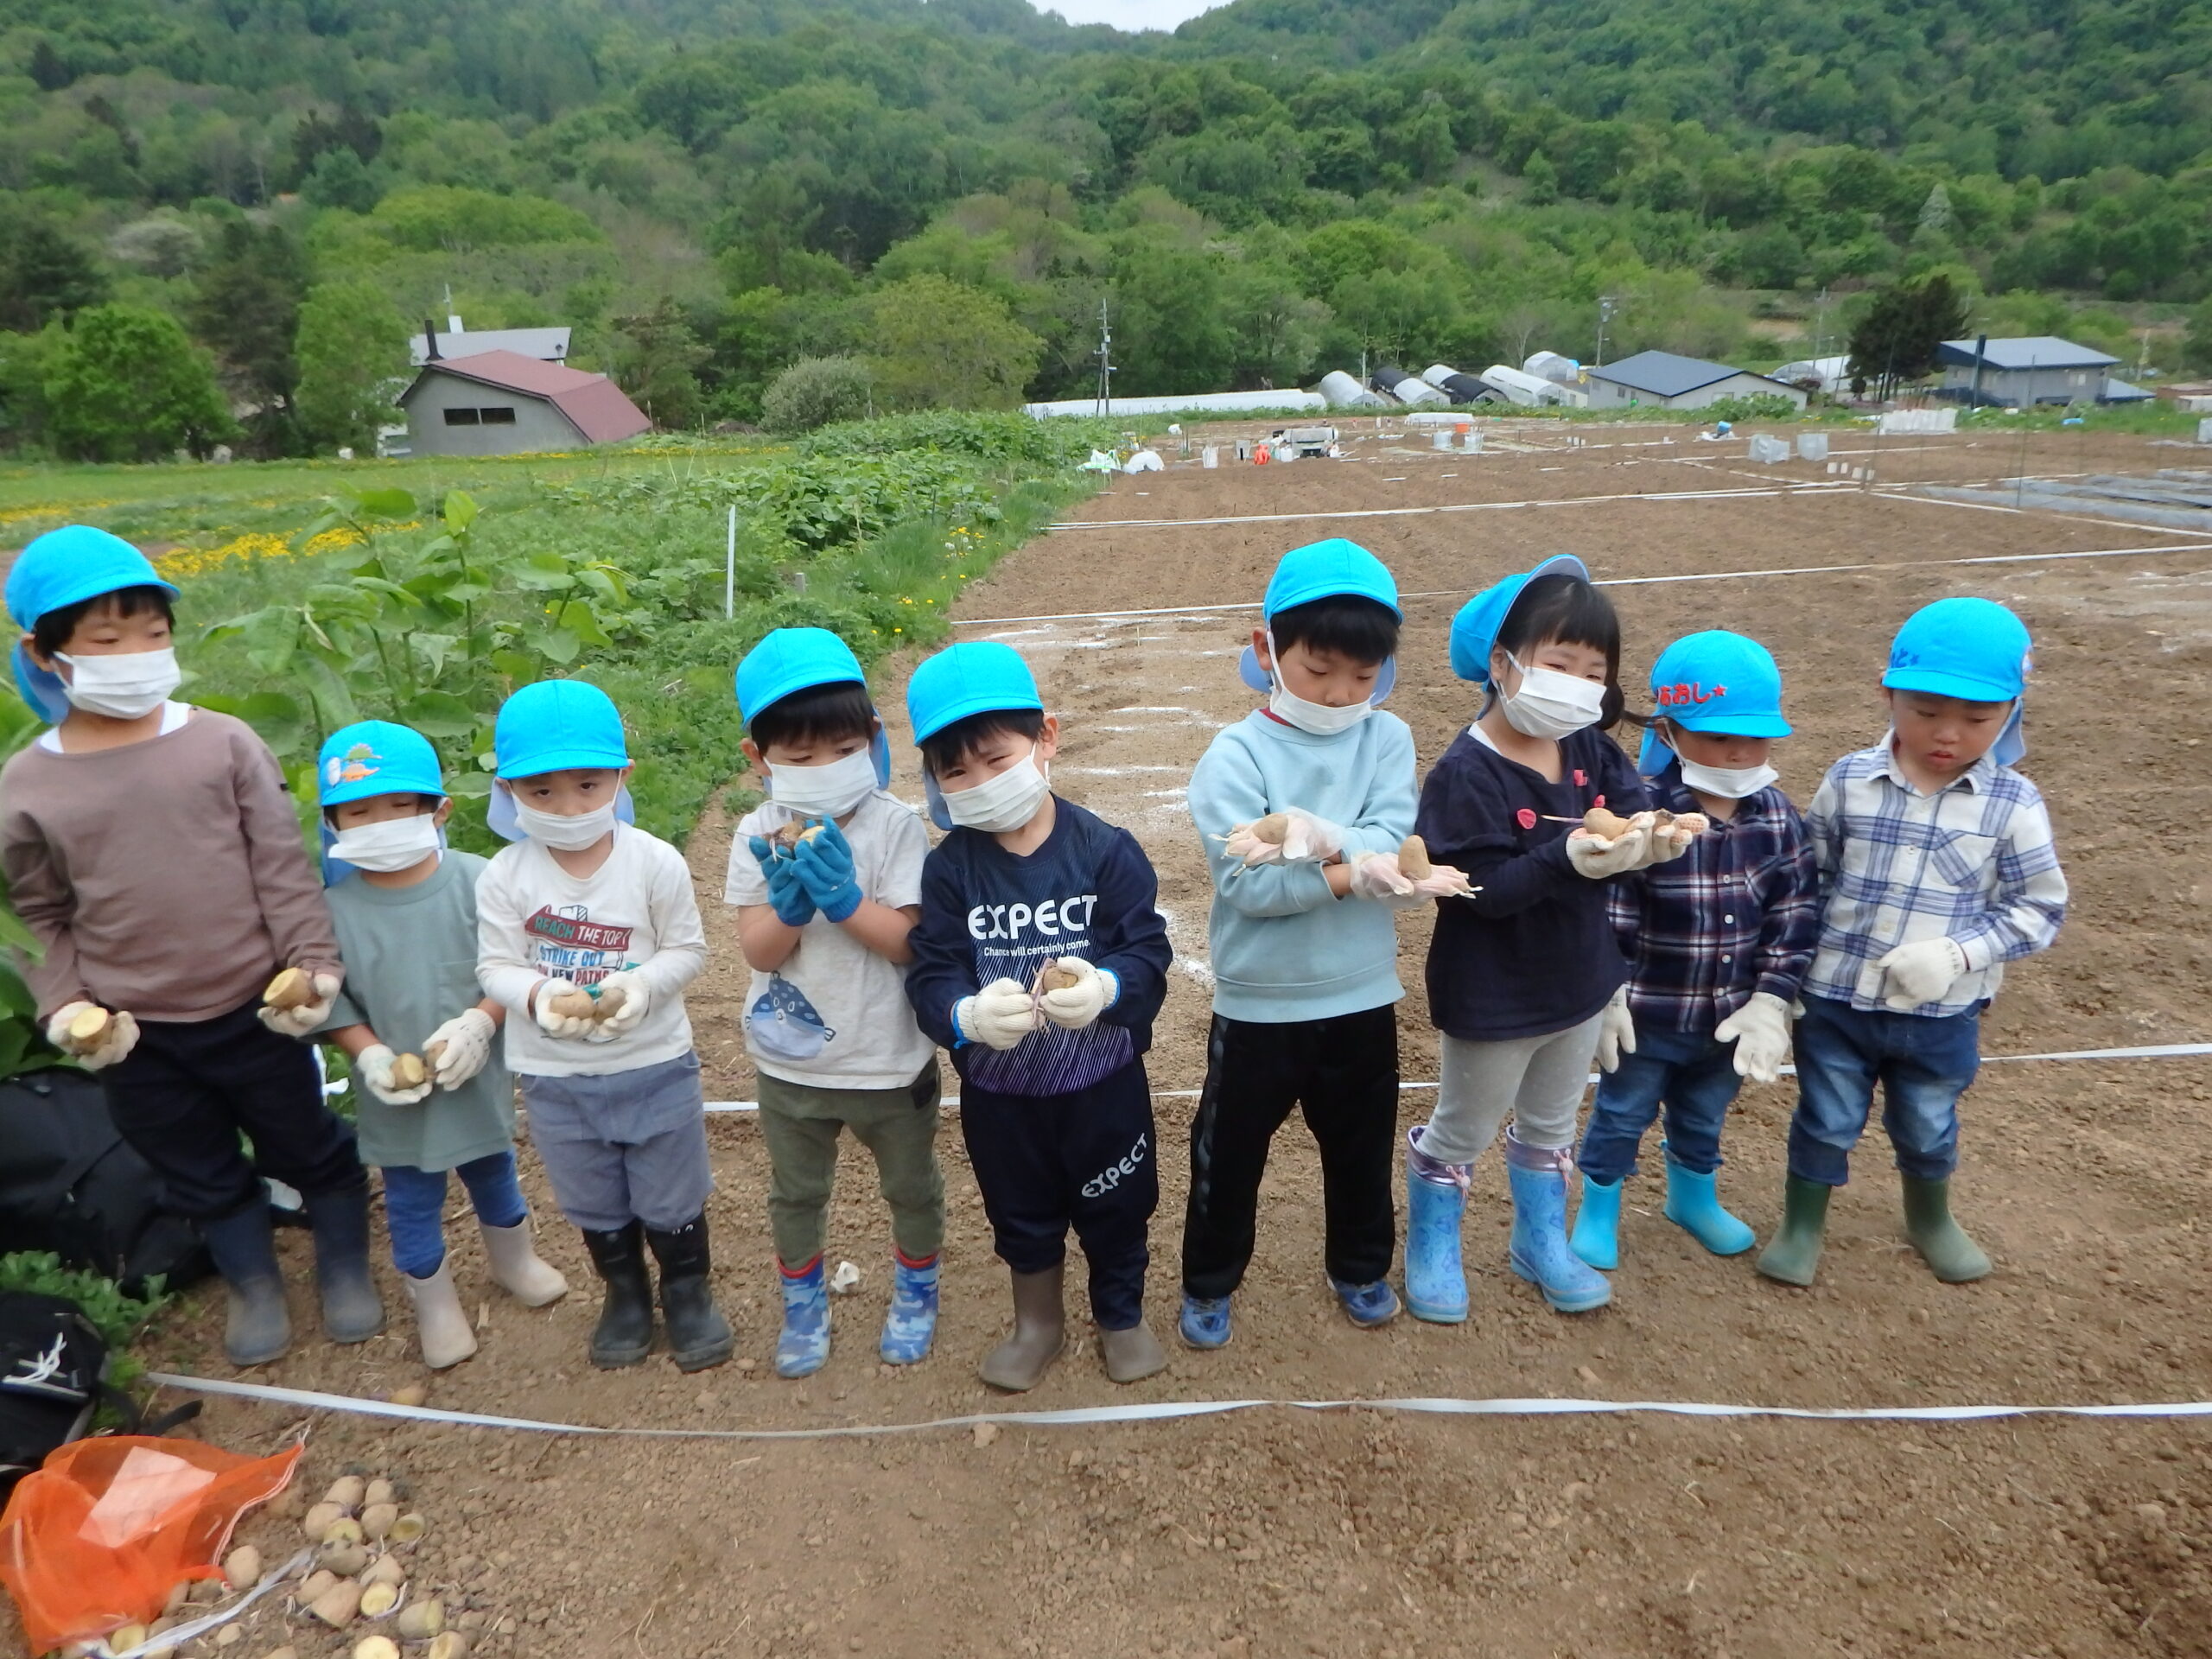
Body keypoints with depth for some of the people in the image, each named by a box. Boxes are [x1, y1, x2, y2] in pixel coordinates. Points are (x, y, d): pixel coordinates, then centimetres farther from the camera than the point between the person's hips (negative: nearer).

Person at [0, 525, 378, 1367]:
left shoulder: (225, 743, -9)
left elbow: (282, 868, -7)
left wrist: (312, 960, -14)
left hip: (255, 1011, -1)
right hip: (134, 1037, 2)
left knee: (311, 1149, 17)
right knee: (205, 1178, 20)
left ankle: (346, 1265, 41)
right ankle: (253, 1284, 44)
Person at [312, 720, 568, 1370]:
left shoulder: (475, 881, -16)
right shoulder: (335, 907, -14)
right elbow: (331, 1000, -7)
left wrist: (479, 1022, -25)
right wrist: (368, 1054, -21)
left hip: (478, 1077, 1)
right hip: (395, 1094, 0)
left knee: (493, 1174, 25)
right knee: (411, 1202, 17)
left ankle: (514, 1261, 52)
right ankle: (435, 1305, 40)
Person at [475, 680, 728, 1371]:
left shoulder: (655, 863, -15)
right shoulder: (505, 878, -10)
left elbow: (687, 949, -9)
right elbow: (495, 966, -7)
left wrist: (642, 983, -28)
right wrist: (539, 996, -27)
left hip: (655, 1066, -2)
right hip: (554, 1076, 2)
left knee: (671, 1198, 15)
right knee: (595, 1205, 22)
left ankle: (689, 1293, 40)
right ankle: (624, 1294, 46)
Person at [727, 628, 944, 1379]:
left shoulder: (895, 825, -17)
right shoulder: (757, 836, -9)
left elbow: (909, 941, -21)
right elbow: (758, 950, -13)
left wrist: (845, 898, -34)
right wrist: (790, 904, -32)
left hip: (890, 1060, -2)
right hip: (791, 1063, 3)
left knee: (912, 1186, 19)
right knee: (796, 1194, 22)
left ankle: (915, 1295, 46)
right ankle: (803, 1305, 47)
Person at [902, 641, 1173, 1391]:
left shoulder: (1106, 850, -16)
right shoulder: (949, 868, -11)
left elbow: (1148, 951, -18)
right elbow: (931, 976, -17)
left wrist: (1105, 987, -40)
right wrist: (968, 1014, -39)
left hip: (1102, 1081, -1)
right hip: (997, 1090, 2)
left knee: (1116, 1210, 20)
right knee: (1021, 1216, 24)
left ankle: (1122, 1316, 49)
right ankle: (1038, 1323, 51)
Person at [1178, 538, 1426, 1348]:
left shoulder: (1387, 740, -4)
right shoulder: (1235, 753, -14)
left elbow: (1395, 850, -17)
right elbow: (1244, 883, -23)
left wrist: (1326, 838, -34)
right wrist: (1349, 872, -27)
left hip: (1361, 1000, 3)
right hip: (1256, 1006, -2)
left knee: (1361, 1151, 23)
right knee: (1228, 1155, 15)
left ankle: (1361, 1267, 48)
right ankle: (1208, 1283, 38)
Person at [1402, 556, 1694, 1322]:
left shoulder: (1590, 748, -4)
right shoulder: (1466, 773, -26)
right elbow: (1484, 887, -29)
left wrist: (1650, 830, -30)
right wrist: (1569, 860, -41)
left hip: (1580, 979, 7)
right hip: (1493, 997, -7)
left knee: (1550, 1124, 26)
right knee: (1459, 1132, 15)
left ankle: (1541, 1243, 48)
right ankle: (1430, 1251, 37)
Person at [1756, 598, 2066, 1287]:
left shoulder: (2013, 806, -11)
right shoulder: (1848, 782, -9)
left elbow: (2038, 908, -7)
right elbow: (1809, 878, 0)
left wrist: (1958, 953, -21)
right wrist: (1797, 963, -3)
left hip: (1942, 1015, 1)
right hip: (1835, 1001, 0)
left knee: (1928, 1128, 24)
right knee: (1826, 1122, 15)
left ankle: (1931, 1219, 51)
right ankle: (1802, 1225, 36)